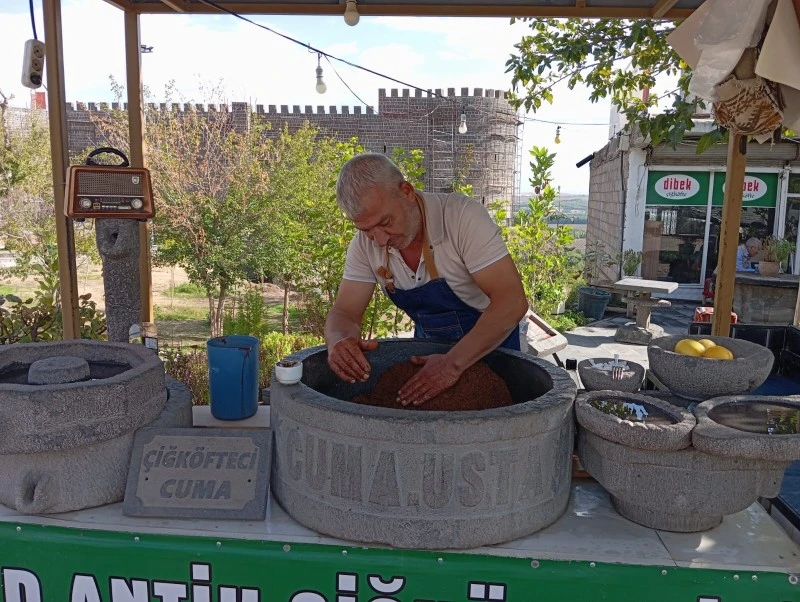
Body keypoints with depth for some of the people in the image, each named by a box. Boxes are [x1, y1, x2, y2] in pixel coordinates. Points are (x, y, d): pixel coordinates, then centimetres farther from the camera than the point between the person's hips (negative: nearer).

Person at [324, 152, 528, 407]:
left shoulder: (463, 216, -24)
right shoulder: (364, 244, -10)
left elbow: (511, 301, -28)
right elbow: (344, 313, -6)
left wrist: (454, 363, -37)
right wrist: (339, 342, -30)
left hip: (491, 347, -3)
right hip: (429, 353, 4)